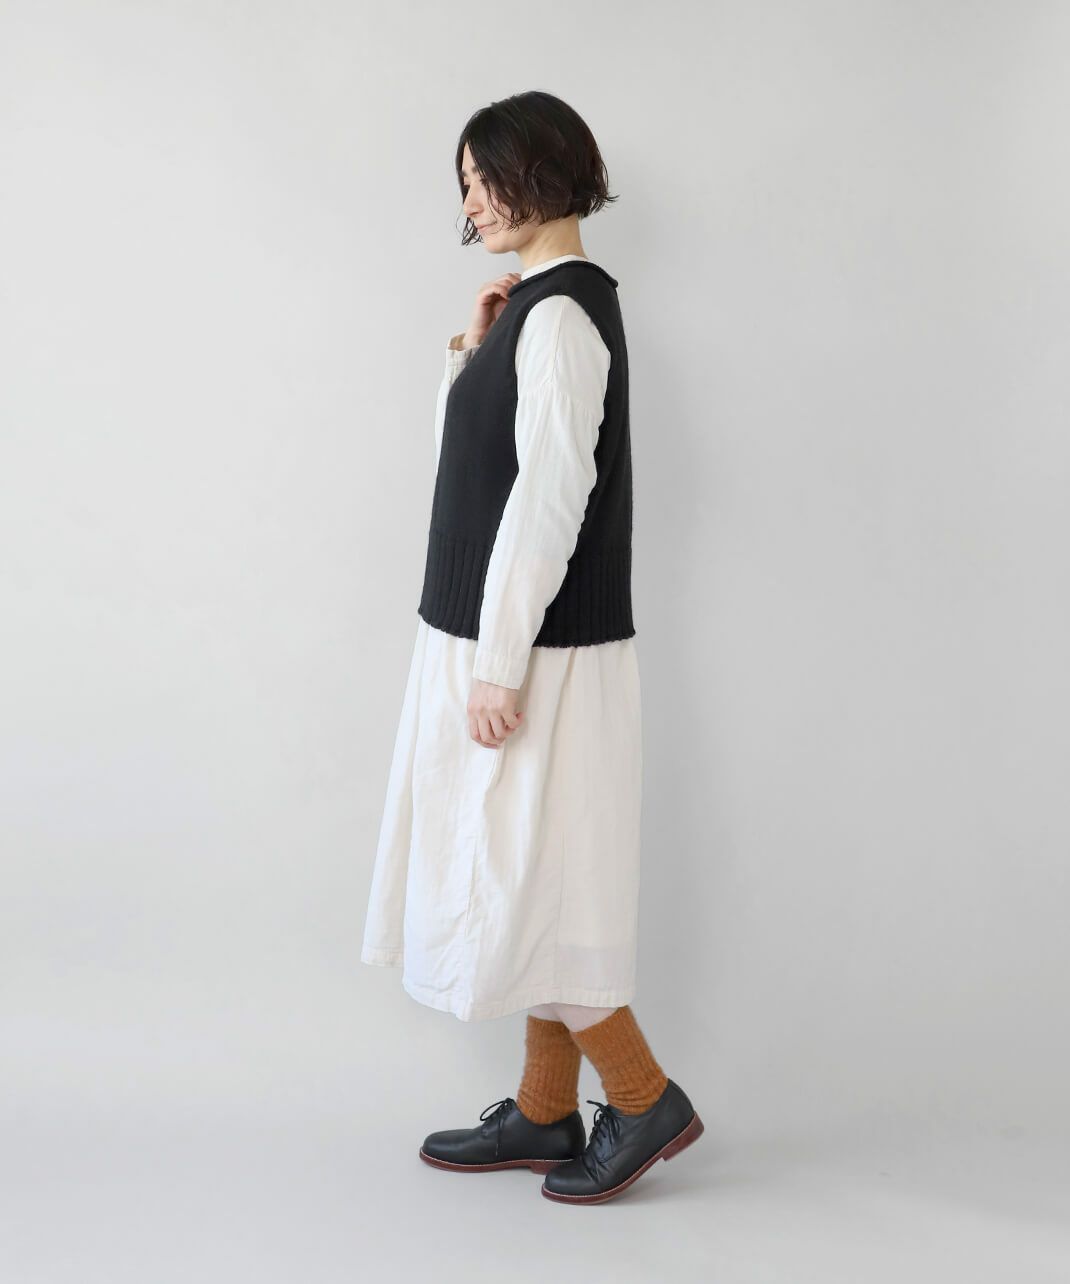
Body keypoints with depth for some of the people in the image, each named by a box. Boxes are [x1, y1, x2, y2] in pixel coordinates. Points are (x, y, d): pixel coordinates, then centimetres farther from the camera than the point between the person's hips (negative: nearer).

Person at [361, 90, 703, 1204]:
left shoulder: (561, 313, -16)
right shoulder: (537, 305, 14)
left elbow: (550, 497, -22)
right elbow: (471, 462, 20)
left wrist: (497, 667, -22)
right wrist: (471, 350, 6)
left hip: (537, 649, -10)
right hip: (504, 637, 10)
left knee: (519, 881, 0)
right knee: (526, 883, 14)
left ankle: (646, 1100, 15)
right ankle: (545, 1113, 26)